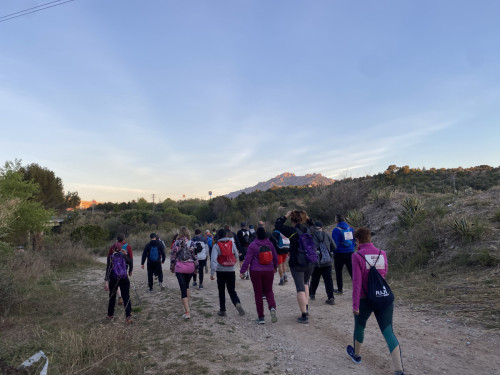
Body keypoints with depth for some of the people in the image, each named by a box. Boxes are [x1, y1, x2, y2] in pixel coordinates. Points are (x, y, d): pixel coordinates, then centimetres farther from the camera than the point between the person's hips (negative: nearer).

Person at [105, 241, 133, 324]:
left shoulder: (110, 257, -3)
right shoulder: (124, 256, 2)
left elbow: (108, 270, -13)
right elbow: (131, 263, 19)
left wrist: (106, 281, -16)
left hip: (113, 280, 0)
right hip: (124, 279, 0)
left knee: (112, 297, 19)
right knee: (126, 297, -1)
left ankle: (110, 315, 32)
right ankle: (128, 316, -15)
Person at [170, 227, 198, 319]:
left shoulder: (176, 243, -3)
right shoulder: (192, 243, -3)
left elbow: (173, 256, 1)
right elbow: (195, 256, -1)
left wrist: (172, 267, 13)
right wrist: (196, 267, 9)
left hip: (180, 268, -1)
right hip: (190, 267, 2)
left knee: (183, 289, 0)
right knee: (187, 286, 24)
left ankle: (187, 312, -6)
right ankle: (187, 306, 28)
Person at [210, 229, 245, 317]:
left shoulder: (216, 245, -7)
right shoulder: (232, 243, 0)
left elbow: (213, 259, -16)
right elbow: (236, 256, 7)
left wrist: (212, 273, -15)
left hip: (221, 271, -2)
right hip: (231, 271, 2)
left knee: (221, 291, 13)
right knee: (232, 290, 11)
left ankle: (222, 310, 17)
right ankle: (237, 303, -14)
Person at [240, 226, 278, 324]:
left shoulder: (252, 245, -10)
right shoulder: (270, 244, 2)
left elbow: (247, 259, -11)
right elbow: (275, 257, 11)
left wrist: (242, 271, -4)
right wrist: (275, 267, 29)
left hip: (256, 272, -3)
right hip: (269, 271, 3)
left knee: (258, 294, 7)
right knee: (268, 291, 16)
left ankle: (261, 317, 11)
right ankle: (272, 307, -13)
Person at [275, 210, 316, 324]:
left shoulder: (292, 231, -13)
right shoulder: (309, 230, 1)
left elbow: (277, 225, -7)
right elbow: (312, 225, 26)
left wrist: (286, 216, 0)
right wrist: (307, 218, 13)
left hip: (297, 264, -5)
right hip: (310, 262, 5)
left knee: (300, 288, 0)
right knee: (305, 283, 26)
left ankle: (304, 315, 0)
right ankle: (306, 308, 25)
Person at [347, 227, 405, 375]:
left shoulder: (357, 256, -11)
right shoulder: (382, 254, 4)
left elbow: (357, 282, -16)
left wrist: (355, 305, -13)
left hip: (365, 299, -3)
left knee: (359, 325, 21)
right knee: (388, 332, 4)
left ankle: (356, 355, 41)